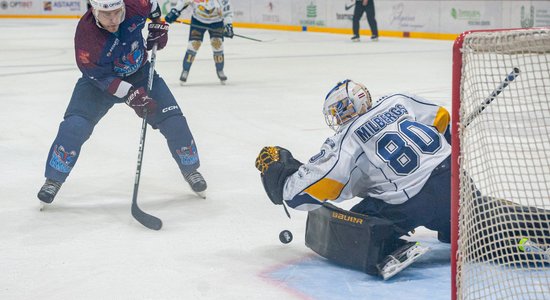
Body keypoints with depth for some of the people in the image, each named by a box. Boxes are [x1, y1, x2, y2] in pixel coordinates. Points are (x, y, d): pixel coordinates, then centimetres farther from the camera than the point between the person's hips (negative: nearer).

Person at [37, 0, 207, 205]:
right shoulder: (86, 35, -32)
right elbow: (100, 77, -26)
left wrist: (158, 24, -1)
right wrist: (131, 94, -33)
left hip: (140, 72, 3)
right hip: (100, 78, -3)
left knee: (173, 121, -4)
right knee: (74, 126, -19)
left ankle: (190, 169, 23)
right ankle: (53, 179, 2)